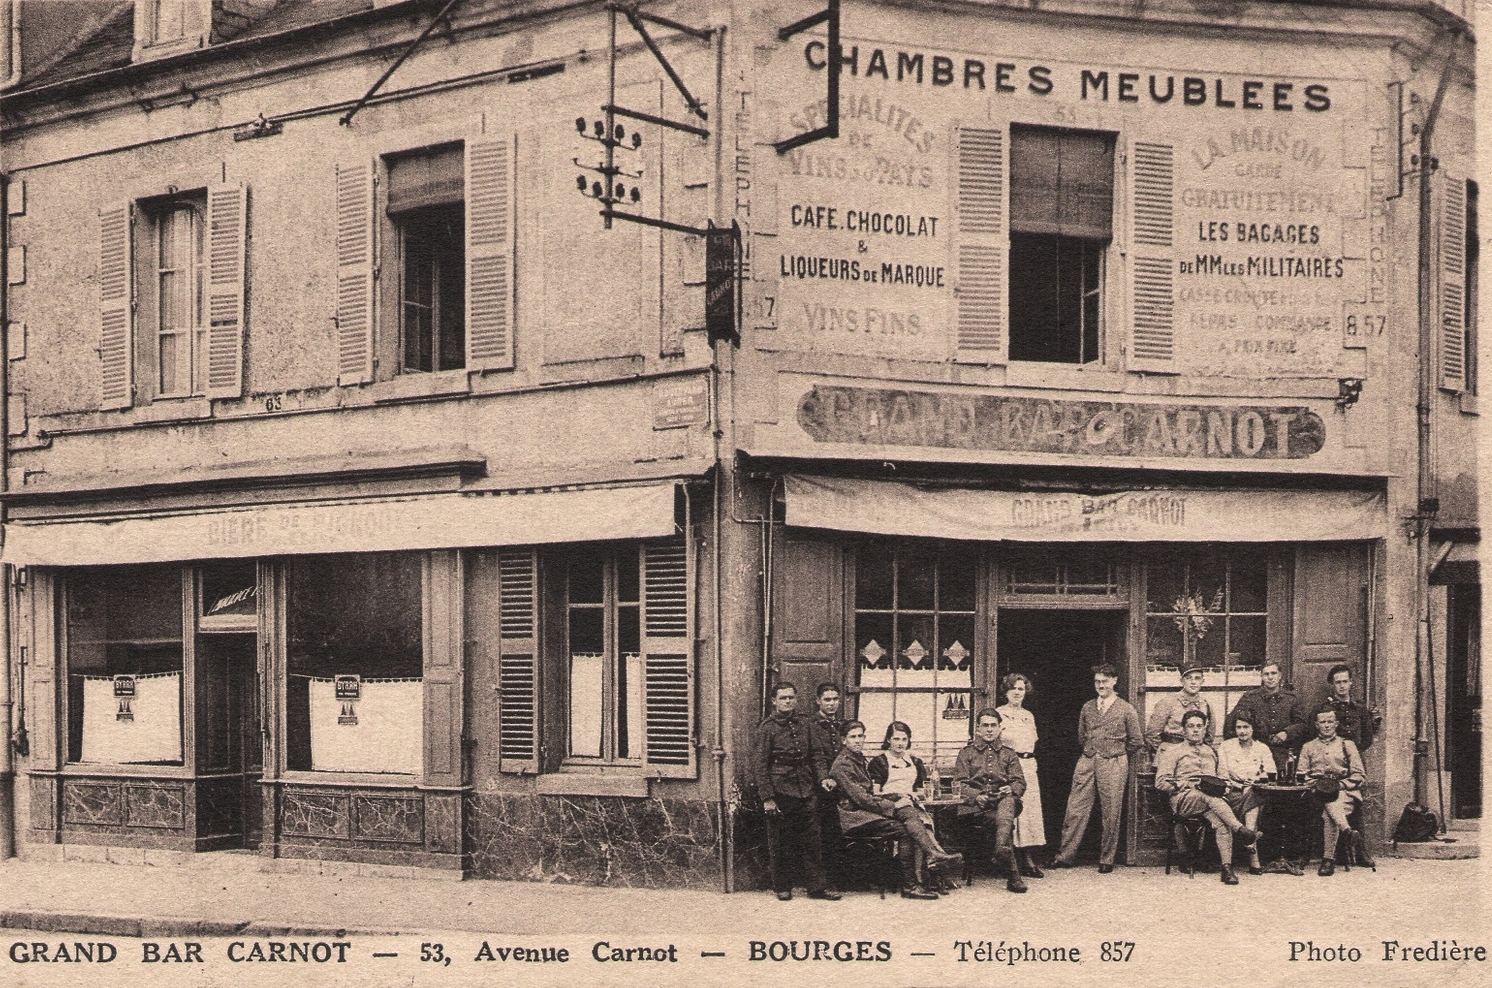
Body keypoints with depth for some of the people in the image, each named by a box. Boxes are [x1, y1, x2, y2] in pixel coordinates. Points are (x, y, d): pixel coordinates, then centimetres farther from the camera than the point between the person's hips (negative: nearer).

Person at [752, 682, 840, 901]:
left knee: (812, 841, 5)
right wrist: (767, 798, -13)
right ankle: (783, 888, 14)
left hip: (806, 792, 5)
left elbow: (813, 755, 20)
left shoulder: (803, 725, 12)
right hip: (780, 792, -5)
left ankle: (817, 886, 10)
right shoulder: (767, 728, -5)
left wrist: (823, 777, 3)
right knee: (781, 844, 3)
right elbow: (758, 765, -8)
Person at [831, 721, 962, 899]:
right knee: (905, 830, -24)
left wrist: (897, 797, 5)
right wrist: (893, 806, -14)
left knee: (908, 811, -19)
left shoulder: (858, 759, 20)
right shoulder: (842, 764, -11)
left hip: (865, 810, 8)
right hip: (854, 818, -8)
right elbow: (860, 799, -17)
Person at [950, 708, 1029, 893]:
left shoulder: (1008, 754, 25)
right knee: (1006, 824, -33)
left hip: (1004, 801, 1)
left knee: (1009, 800, -39)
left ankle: (1002, 849, -59)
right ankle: (1013, 874, -38)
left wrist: (1011, 789, -11)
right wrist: (976, 795, -12)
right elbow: (958, 784, 8)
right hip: (977, 807, -1)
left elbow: (1020, 782, 14)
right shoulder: (967, 753, 19)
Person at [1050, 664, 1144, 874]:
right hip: (1086, 763, 3)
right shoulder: (1088, 707, 12)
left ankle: (1107, 860, 9)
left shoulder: (1126, 709, 0)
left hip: (1113, 765, -3)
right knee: (1075, 810, -1)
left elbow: (1136, 741, 5)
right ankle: (1065, 856, 3)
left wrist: (1116, 754, 10)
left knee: (1111, 815, 0)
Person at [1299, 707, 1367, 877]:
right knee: (1328, 802, -38)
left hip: (1345, 792, -1)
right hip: (1318, 791, 1)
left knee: (1328, 813, -35)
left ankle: (1329, 859, -43)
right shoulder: (1308, 747, 22)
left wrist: (1341, 785, -8)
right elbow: (1301, 775, 16)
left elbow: (1359, 775, 10)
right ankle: (1348, 832, -56)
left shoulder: (1347, 745, 18)